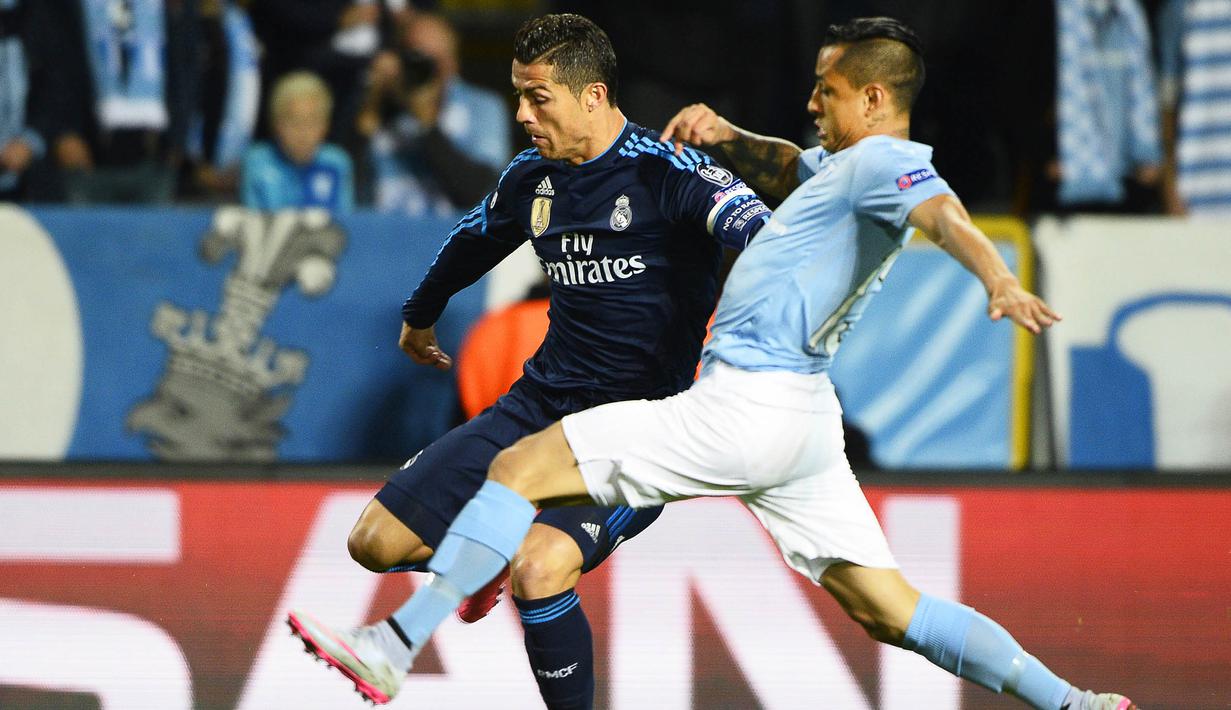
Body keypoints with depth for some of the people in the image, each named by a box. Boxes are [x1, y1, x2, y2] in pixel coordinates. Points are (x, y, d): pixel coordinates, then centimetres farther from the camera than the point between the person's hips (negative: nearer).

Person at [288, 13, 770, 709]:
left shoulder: (665, 171, -14)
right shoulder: (532, 179, 8)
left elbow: (750, 222, -32)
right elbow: (472, 241, 30)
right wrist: (420, 314, 47)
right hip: (540, 407, 7)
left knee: (539, 571, -32)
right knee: (376, 542, 2)